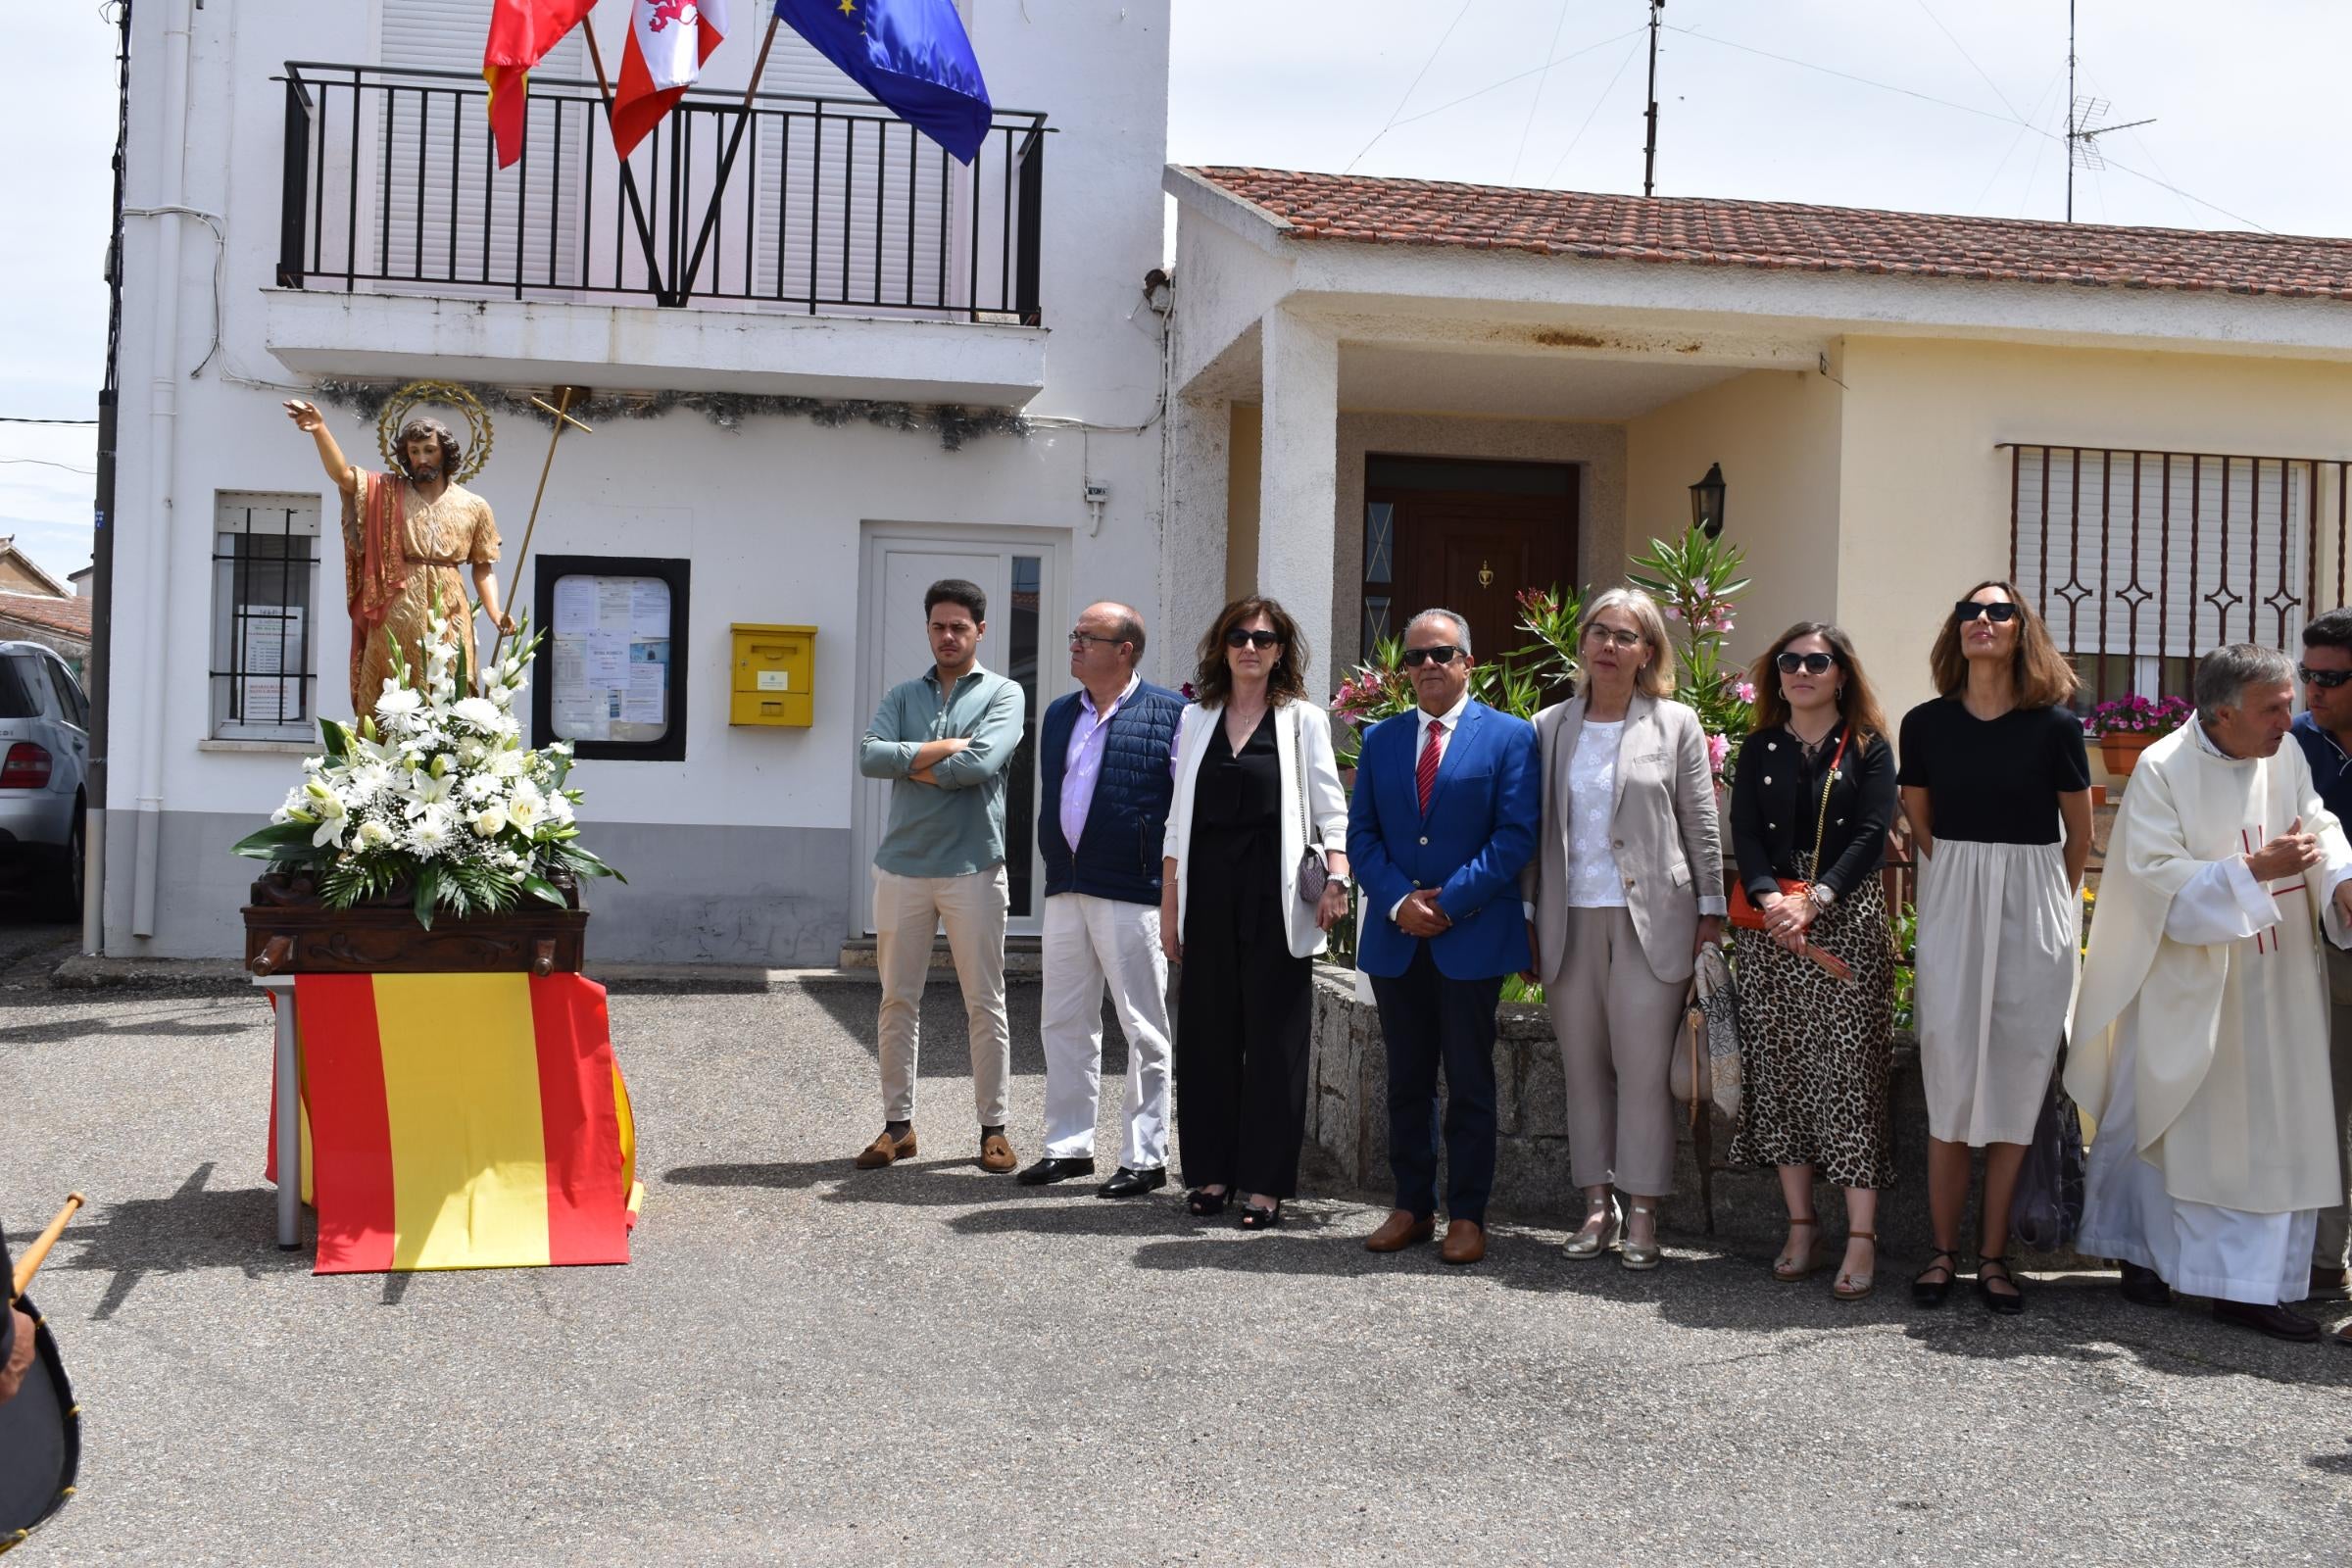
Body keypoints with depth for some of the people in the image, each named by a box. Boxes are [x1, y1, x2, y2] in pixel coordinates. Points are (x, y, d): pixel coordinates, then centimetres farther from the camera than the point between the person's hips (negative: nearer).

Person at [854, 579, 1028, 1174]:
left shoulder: (1003, 694, 2)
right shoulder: (903, 696, 12)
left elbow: (981, 763, -15)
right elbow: (870, 757, -6)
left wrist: (912, 764, -5)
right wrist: (946, 748, -11)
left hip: (973, 868, -3)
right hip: (903, 867, 3)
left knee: (985, 1003, 2)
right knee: (898, 1000, 6)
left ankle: (993, 1127, 11)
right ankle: (898, 1124, 16)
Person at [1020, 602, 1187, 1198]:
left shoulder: (1170, 715, -5)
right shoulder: (1059, 714, 15)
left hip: (1133, 893, -7)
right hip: (1065, 890, 7)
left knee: (1144, 1027, 0)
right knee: (1064, 1022, 11)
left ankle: (1146, 1157, 7)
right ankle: (1068, 1146, 21)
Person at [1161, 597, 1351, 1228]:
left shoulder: (1303, 720, 4)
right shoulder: (1197, 719, 13)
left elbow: (1330, 808, -2)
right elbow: (1180, 816, 13)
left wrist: (1337, 876, -18)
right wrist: (1169, 906, 8)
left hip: (1273, 892, -3)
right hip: (1208, 891, 3)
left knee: (1274, 1037, -1)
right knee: (1206, 1033, 5)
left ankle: (1265, 1183, 5)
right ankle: (1211, 1171, 16)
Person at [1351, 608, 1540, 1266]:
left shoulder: (1509, 736, 0)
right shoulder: (1380, 739, 12)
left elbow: (1516, 835, -7)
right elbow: (1361, 832, 8)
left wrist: (1448, 901, -13)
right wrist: (1397, 901, -8)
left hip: (1472, 935, -4)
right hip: (1395, 935, 4)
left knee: (1469, 1084, 2)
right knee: (1406, 1081, 10)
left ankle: (1467, 1215, 9)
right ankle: (1411, 1207, 18)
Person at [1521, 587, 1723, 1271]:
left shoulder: (1676, 724, 4)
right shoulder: (1549, 728, 10)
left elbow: (1701, 826, 4)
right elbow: (1533, 829, 11)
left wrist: (1710, 913, 1)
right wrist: (1525, 917, 7)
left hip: (1650, 918, -3)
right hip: (1569, 920, 3)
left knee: (1644, 1071, -5)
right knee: (1584, 1069, 6)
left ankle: (1642, 1215, 2)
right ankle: (1597, 1206, 14)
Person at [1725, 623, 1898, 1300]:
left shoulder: (1868, 748, 5)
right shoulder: (1759, 749, 13)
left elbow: (1871, 835, -6)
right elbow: (1744, 834, 3)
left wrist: (1813, 901, -18)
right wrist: (1768, 896, -16)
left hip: (1847, 921, -3)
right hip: (1769, 926, 3)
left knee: (1848, 1073, -7)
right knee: (1779, 1071, 4)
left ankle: (1862, 1238, -6)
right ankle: (1801, 1225, 13)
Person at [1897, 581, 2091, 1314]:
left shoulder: (2054, 725, -5)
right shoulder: (1926, 724, 0)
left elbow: (2079, 833, 6)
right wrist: (1963, 884, 12)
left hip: (2032, 910, -1)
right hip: (1951, 905, 1)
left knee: (2015, 1076, 2)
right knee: (1950, 1075, 0)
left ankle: (1994, 1256, 10)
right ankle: (1943, 1251, 8)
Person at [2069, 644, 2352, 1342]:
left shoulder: (2287, 756, 2)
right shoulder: (2162, 769, -13)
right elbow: (2156, 873, -18)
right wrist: (2253, 870, -25)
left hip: (2277, 982, 5)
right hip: (2187, 983, -4)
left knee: (2275, 1127, 2)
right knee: (2161, 1118, 9)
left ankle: (2253, 1284, 11)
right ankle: (2138, 1248, 30)